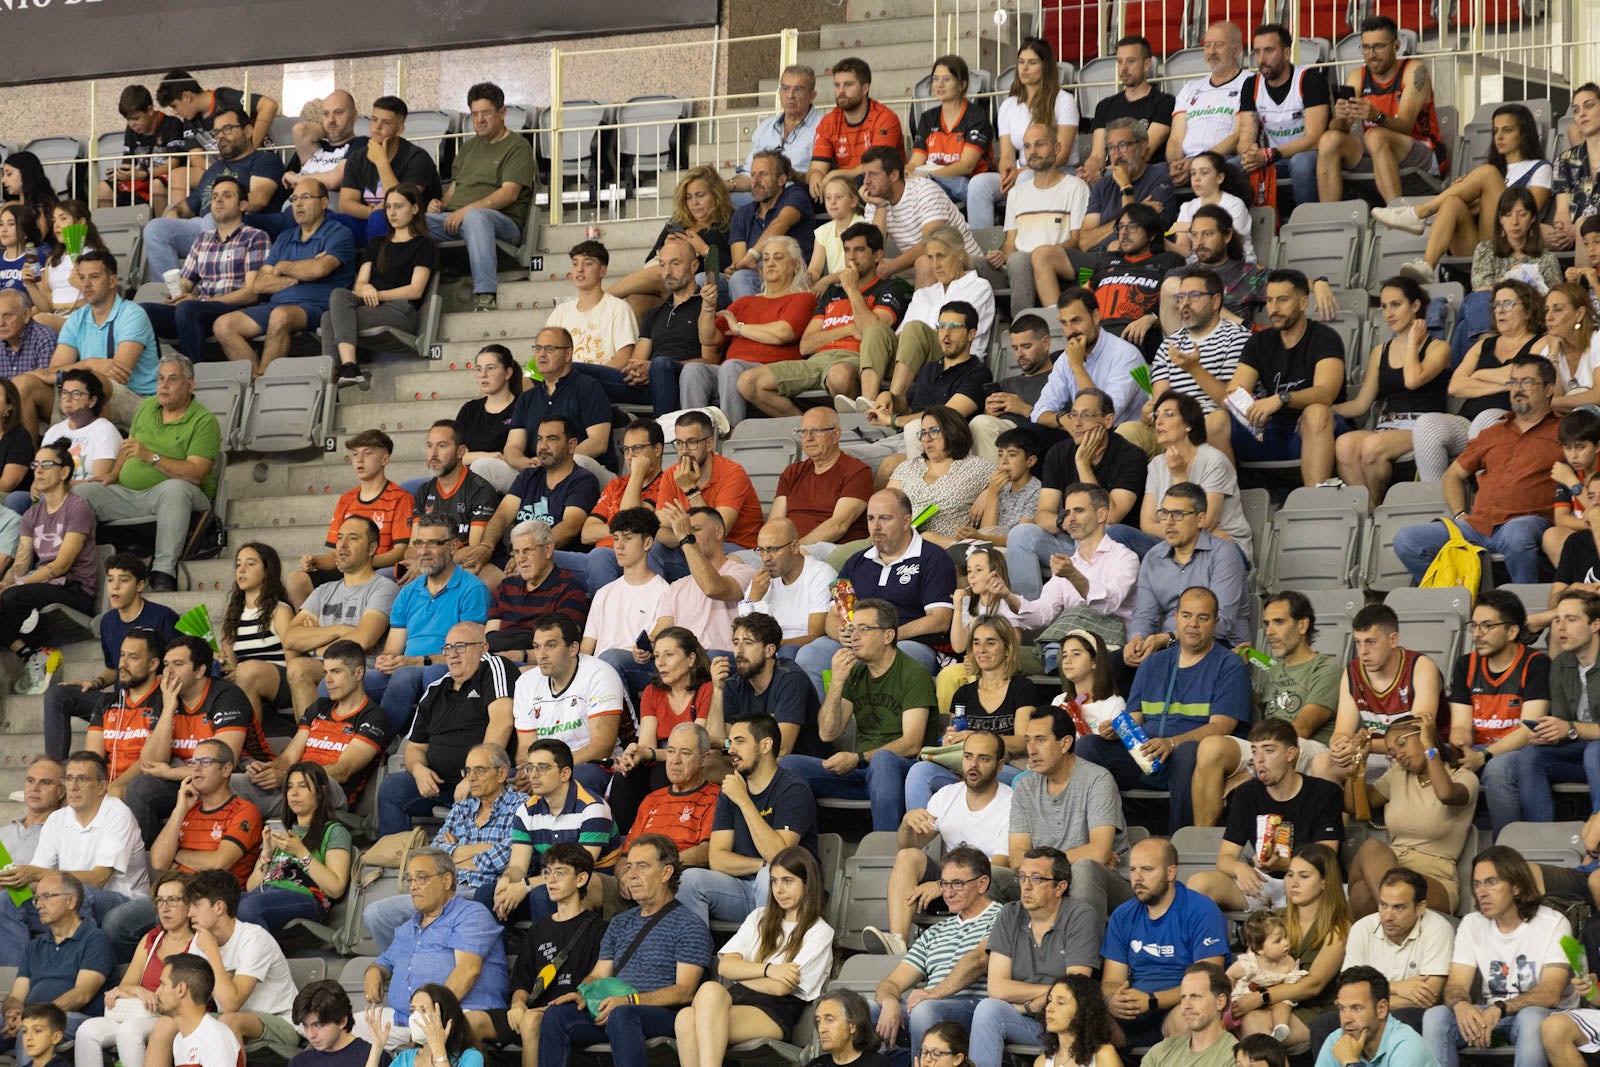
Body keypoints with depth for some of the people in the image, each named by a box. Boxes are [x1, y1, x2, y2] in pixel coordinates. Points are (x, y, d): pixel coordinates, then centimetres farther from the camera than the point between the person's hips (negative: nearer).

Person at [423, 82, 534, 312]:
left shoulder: (517, 147, 4)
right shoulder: (468, 147, 27)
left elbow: (509, 193, -10)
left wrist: (467, 209, -20)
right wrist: (440, 203, 3)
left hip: (501, 220, -7)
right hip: (455, 220, 7)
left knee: (476, 217, -43)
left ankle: (485, 295, -53)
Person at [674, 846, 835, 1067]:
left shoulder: (819, 932, 8)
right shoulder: (759, 918, 27)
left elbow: (782, 987, -4)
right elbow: (725, 966, 12)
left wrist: (742, 973, 7)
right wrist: (768, 970, -4)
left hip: (776, 1012, -5)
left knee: (710, 991, -37)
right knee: (686, 1018, -33)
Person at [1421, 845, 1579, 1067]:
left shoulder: (1553, 923, -9)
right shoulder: (1471, 924, 6)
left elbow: (1551, 994, -19)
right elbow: (1456, 984, -3)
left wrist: (1500, 1009, -36)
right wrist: (1461, 1005, -30)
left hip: (1546, 1014, -4)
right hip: (1489, 1014, 4)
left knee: (1531, 1018, -40)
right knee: (1435, 1017, -22)